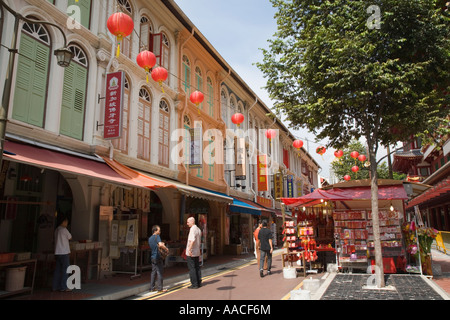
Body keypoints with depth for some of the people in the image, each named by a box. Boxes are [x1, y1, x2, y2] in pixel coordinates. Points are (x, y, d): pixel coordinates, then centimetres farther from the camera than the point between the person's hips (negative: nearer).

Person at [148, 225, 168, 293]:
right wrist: (165, 247, -11)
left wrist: (162, 244, 13)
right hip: (158, 257, -8)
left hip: (152, 257, 8)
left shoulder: (150, 238, 13)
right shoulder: (157, 236, -12)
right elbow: (160, 244, -28)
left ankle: (152, 288, 17)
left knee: (153, 272, 13)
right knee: (159, 273, -2)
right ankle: (160, 288, 2)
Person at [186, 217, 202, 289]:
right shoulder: (198, 229, 14)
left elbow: (192, 240, -28)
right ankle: (199, 283, 18)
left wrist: (189, 250, -28)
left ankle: (194, 284, 1)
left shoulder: (192, 229, -15)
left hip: (191, 253, -9)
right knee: (197, 268, 13)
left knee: (192, 269, -2)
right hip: (197, 252, 9)